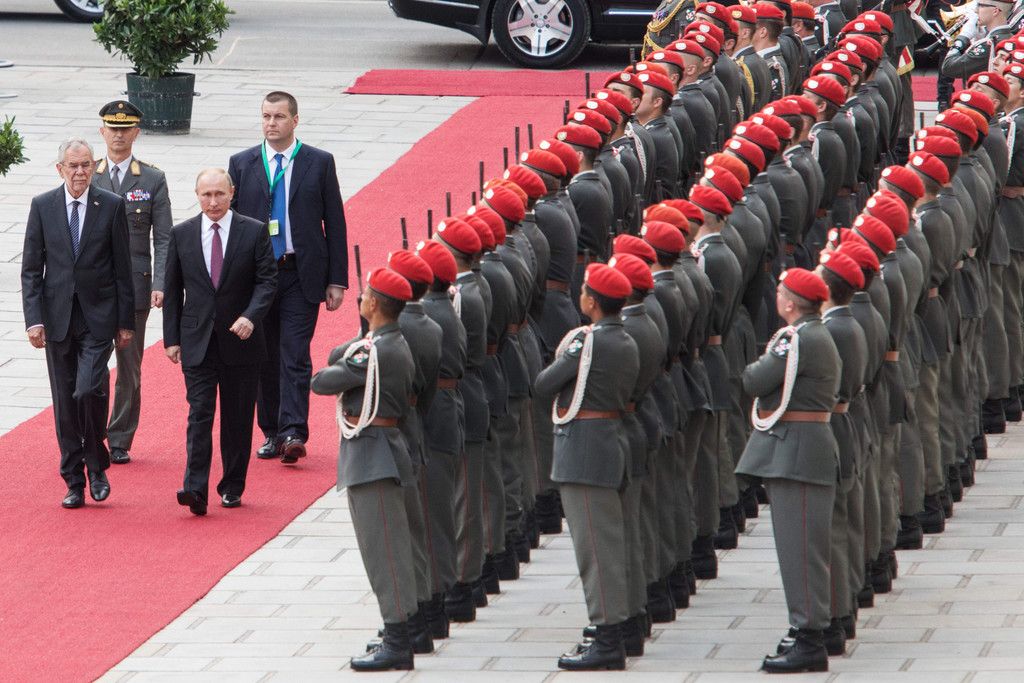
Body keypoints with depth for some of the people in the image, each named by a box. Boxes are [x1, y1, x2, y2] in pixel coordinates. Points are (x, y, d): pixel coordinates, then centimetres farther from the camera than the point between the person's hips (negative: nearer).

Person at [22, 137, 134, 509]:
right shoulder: (42, 206, 3)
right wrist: (34, 318, -6)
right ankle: (74, 482, 13)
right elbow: (31, 268, 3)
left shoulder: (111, 206, 0)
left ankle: (97, 465, 4)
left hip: (98, 317, -2)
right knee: (65, 402, 5)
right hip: (57, 318, 2)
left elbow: (122, 268, 2)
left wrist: (126, 322, 1)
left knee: (89, 390, -18)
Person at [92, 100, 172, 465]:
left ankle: (120, 441, 14)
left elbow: (163, 239, 2)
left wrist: (159, 285, -10)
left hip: (134, 283, 0)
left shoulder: (153, 180, 5)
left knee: (130, 366, 5)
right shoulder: (87, 178, 7)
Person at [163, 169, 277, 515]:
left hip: (240, 340, 0)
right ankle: (195, 489, -17)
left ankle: (232, 487, 19)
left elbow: (267, 279, -3)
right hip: (197, 341, 0)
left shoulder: (254, 232, -1)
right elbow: (172, 289, 8)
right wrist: (171, 339, 3)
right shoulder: (181, 235, 4)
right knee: (199, 413, -9)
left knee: (237, 417, 7)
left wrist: (251, 316, -20)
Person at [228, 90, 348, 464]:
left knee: (295, 356, -11)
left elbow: (335, 222, 3)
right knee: (264, 359, 8)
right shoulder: (242, 164, 6)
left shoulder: (319, 163, 2)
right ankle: (272, 433, 17)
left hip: (302, 275, -2)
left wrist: (337, 280, -1)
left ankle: (293, 433, -17)